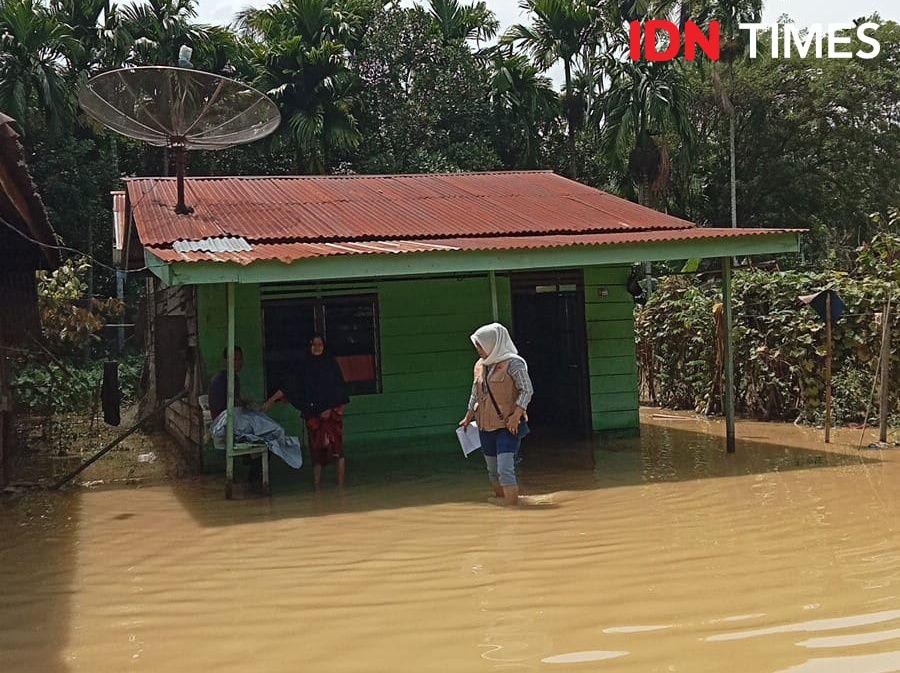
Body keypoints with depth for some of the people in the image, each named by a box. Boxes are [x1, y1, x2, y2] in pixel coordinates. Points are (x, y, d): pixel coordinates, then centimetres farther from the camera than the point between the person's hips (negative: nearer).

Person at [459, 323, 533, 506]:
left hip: (508, 425, -7)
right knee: (492, 469, 15)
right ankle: (499, 500, 29)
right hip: (485, 426, 7)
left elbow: (527, 390, -11)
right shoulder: (480, 365, 10)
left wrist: (516, 415, -19)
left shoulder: (513, 363, -10)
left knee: (505, 469, -15)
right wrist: (468, 417, 20)